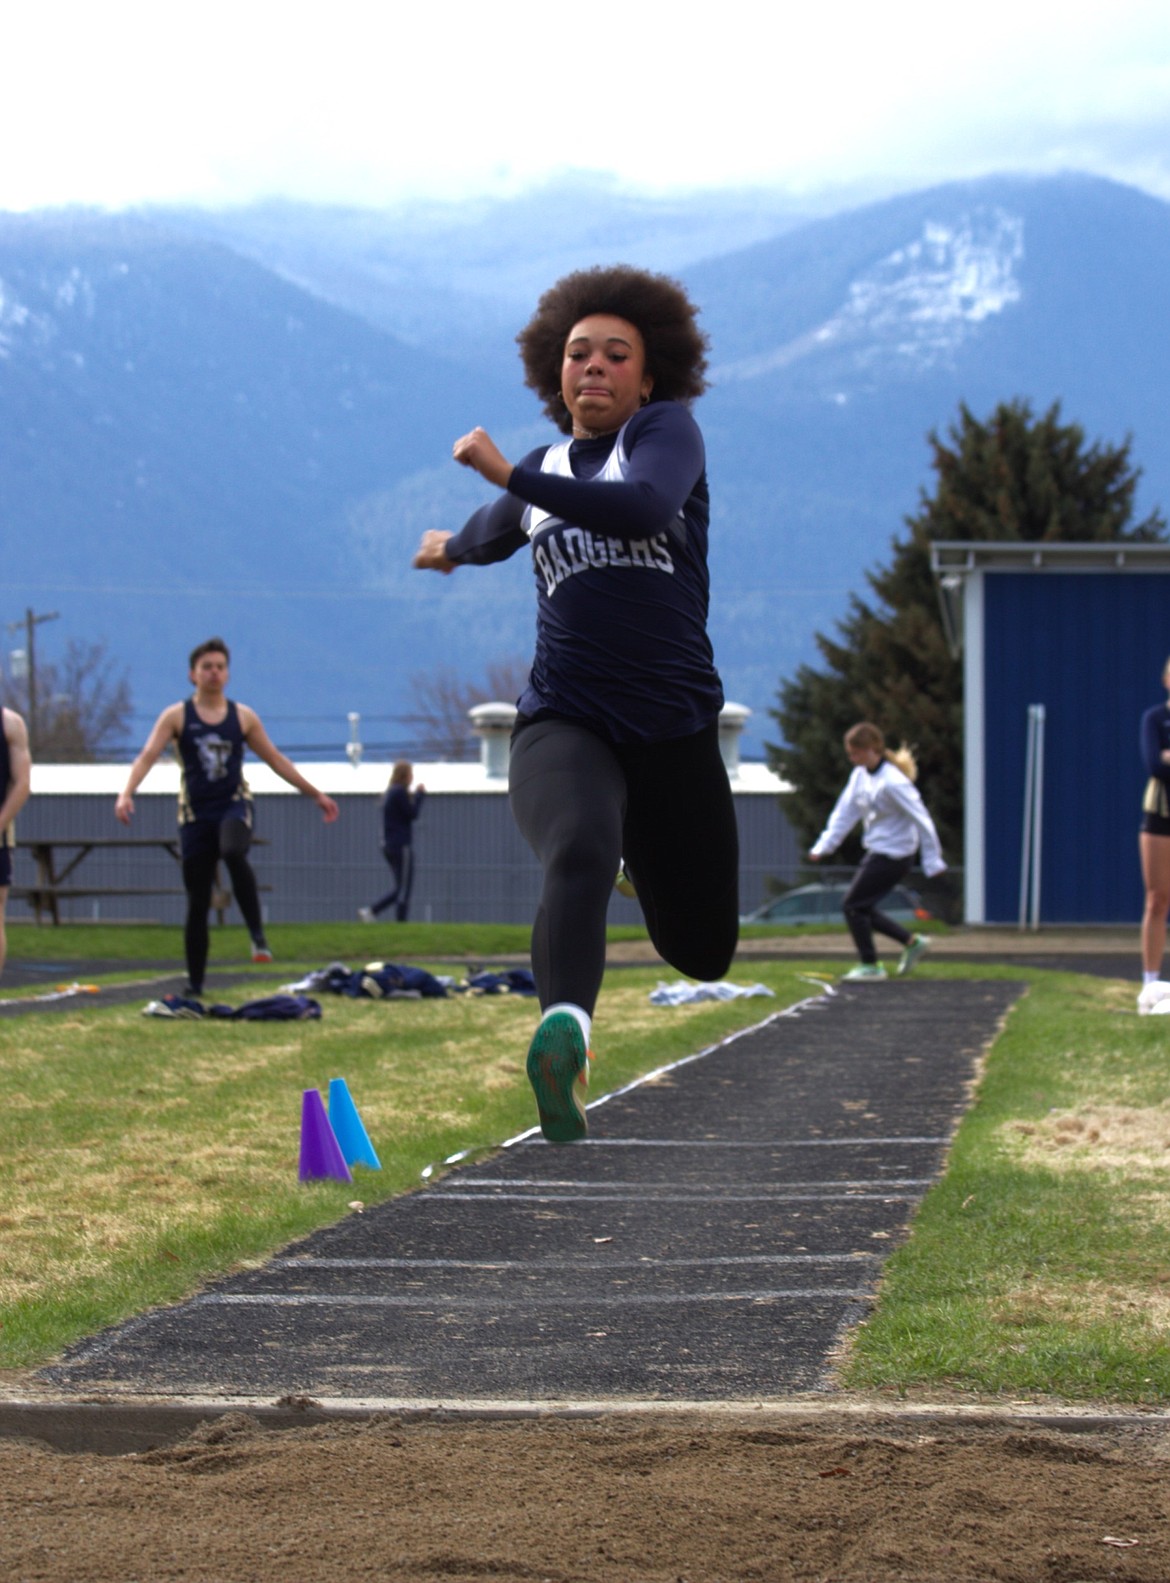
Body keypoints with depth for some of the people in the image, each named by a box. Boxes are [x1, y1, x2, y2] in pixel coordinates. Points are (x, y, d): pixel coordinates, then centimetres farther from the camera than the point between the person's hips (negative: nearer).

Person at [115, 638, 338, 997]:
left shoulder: (243, 717, 8)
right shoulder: (176, 717, 3)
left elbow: (276, 760, 16)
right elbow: (148, 755, -9)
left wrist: (315, 794, 15)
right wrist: (127, 794, -26)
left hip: (234, 805, 0)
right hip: (196, 813, 0)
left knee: (233, 853, -36)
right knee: (197, 903, 1)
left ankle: (257, 934, -28)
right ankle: (194, 982, 12)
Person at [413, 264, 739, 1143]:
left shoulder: (665, 429, 2)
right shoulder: (544, 469, 15)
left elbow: (647, 509, -22)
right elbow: (499, 528, 41)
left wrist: (509, 473, -19)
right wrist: (454, 547, 62)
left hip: (675, 730, -1)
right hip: (565, 724, 1)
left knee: (703, 952, 10)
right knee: (578, 855, -34)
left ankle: (641, 848, 46)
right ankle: (565, 1036, -59)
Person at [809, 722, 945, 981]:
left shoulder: (892, 782, -22)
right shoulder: (861, 775, 4)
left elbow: (921, 820, -19)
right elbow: (845, 811, 12)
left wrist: (932, 861, -15)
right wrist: (824, 846, 6)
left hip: (893, 855, -9)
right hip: (876, 851, 9)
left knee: (853, 905, -5)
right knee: (861, 908, 11)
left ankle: (870, 965, 6)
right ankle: (911, 942, 22)